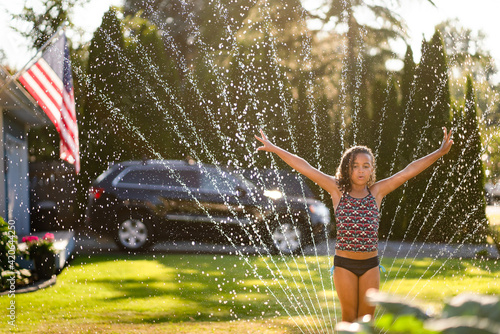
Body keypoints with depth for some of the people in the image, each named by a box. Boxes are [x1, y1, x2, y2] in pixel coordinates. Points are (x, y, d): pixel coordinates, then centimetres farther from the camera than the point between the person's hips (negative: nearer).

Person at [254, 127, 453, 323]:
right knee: (349, 317, 6)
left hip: (370, 265, 1)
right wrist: (274, 149, -9)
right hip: (344, 264, -1)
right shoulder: (338, 191, -2)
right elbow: (306, 169, -6)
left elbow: (409, 172, -1)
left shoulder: (377, 192, 1)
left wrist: (440, 152, -4)